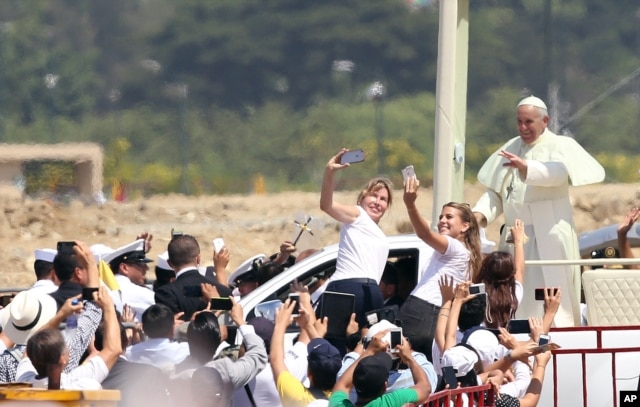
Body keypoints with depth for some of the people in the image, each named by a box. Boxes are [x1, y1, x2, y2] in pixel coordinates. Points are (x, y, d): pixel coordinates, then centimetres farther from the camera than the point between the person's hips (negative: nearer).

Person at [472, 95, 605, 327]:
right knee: (517, 301, 4)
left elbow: (559, 172, -23)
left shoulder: (560, 146, 0)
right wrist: (481, 214, -5)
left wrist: (526, 167, -40)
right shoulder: (511, 149, 16)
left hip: (549, 236, -6)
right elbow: (495, 191, 14)